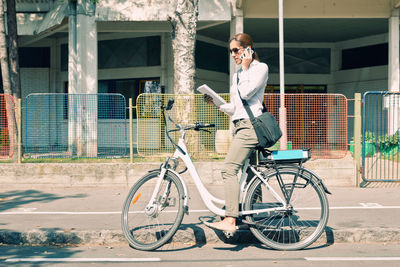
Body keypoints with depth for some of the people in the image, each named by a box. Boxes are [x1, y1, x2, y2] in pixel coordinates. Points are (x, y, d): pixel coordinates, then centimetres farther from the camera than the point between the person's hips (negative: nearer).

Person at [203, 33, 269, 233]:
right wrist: (217, 103, 7)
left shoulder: (260, 68, -1)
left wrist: (246, 68, -6)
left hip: (251, 125, -9)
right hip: (239, 125, 9)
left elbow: (246, 93, -15)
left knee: (229, 169, -20)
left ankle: (230, 220, -25)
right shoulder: (236, 75, 22)